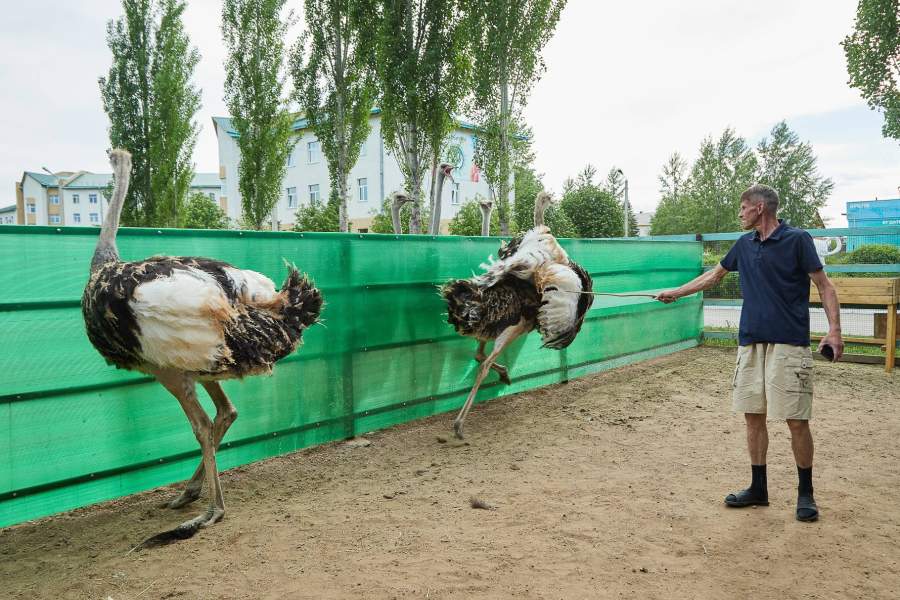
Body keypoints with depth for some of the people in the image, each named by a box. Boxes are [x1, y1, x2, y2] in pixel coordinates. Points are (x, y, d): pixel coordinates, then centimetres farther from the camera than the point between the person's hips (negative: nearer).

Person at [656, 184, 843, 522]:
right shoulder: (744, 244, 13)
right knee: (753, 416, 9)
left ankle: (805, 493, 16)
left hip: (789, 345, -6)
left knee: (797, 421, -2)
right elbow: (714, 275, 26)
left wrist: (834, 329, -14)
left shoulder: (797, 239, -4)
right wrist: (676, 293, 29)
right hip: (750, 342, 6)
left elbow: (824, 285, -4)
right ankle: (758, 489, 21)